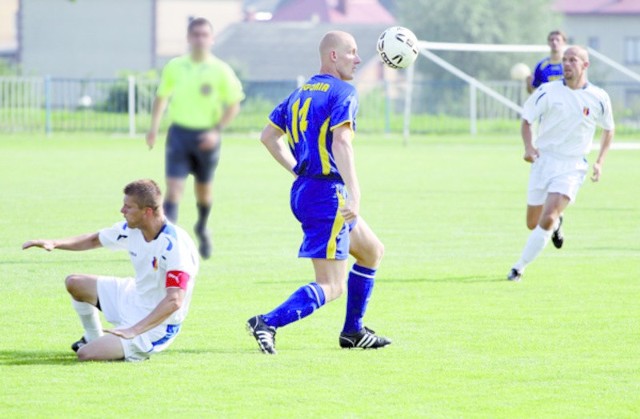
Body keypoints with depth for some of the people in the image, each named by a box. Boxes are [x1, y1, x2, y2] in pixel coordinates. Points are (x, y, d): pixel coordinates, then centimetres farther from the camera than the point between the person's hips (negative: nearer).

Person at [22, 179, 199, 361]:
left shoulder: (175, 244, -32)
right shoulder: (131, 229, -7)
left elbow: (174, 302, -39)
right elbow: (94, 240, 12)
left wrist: (134, 331, -45)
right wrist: (54, 243, -4)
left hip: (157, 325, -8)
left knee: (86, 354, -18)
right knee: (74, 283, 15)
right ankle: (94, 338, 33)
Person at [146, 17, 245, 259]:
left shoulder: (221, 71, -4)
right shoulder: (174, 67, 2)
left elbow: (234, 105, -1)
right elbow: (161, 96, 15)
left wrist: (216, 130, -13)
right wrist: (154, 127, 5)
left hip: (206, 137, 0)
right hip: (179, 133, 0)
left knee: (203, 189, 15)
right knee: (174, 186, -13)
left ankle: (202, 228, 43)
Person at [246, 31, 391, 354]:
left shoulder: (300, 94, 16)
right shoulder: (343, 92, -10)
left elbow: (268, 136, 22)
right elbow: (340, 142, -25)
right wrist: (354, 193, -31)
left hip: (303, 190, 9)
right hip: (328, 194, -9)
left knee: (372, 252, 25)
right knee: (331, 286, -9)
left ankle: (353, 331, 26)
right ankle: (268, 323, -24)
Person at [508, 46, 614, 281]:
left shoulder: (598, 98, -2)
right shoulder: (548, 92, -3)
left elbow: (608, 129, 15)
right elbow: (526, 119, 5)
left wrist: (600, 162, 5)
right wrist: (528, 146, -13)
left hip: (573, 167, -2)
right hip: (544, 160, 2)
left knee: (547, 219, -21)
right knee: (533, 224, 8)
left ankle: (520, 267, -8)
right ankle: (556, 223, 44)